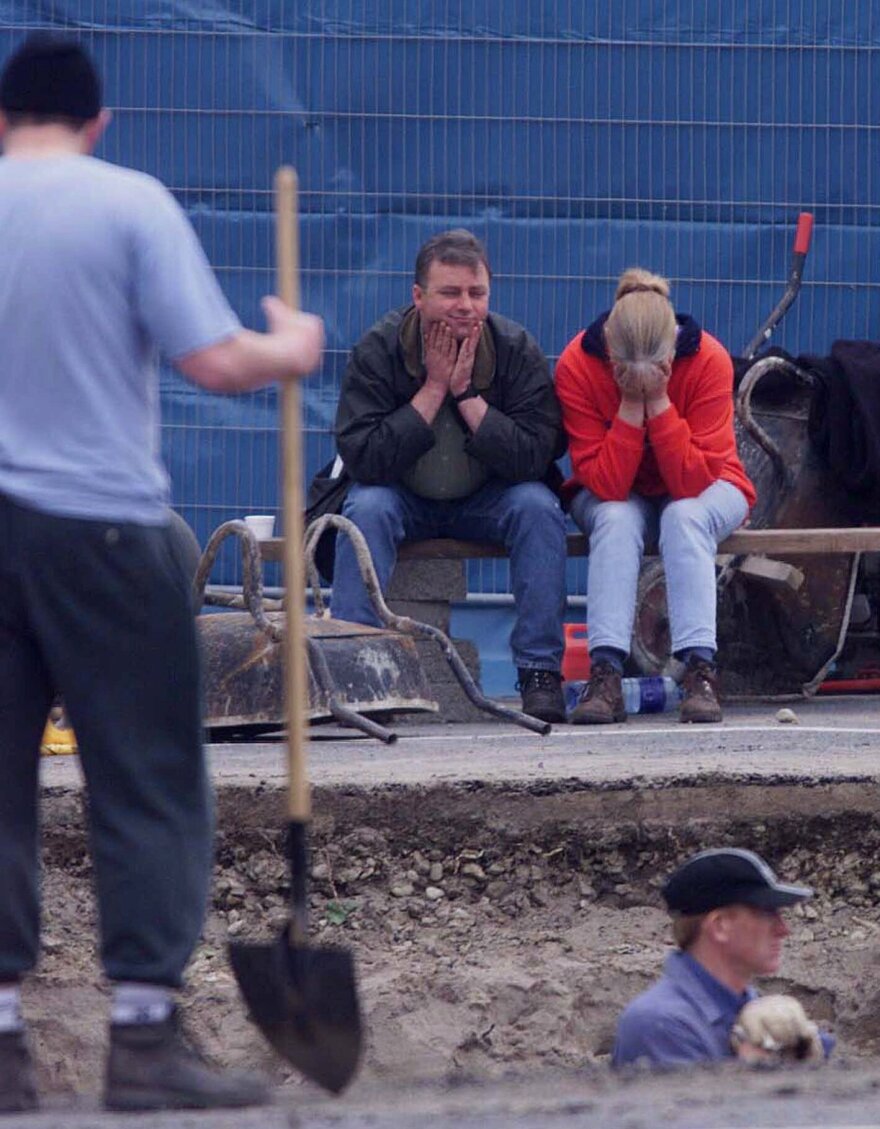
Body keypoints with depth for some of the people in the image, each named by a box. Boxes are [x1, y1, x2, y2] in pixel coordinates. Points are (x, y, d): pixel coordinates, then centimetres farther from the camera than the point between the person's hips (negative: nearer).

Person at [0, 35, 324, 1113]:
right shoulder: (131, 204, -5)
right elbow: (214, 360, -11)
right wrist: (290, 349, 8)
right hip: (102, 528, -4)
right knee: (146, 783, 3)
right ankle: (144, 1041, 1)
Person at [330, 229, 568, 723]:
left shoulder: (517, 350, -13)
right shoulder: (378, 349, -15)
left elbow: (534, 458, -22)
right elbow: (363, 459, -25)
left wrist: (466, 392, -27)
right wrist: (434, 388, -26)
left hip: (487, 501, 1)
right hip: (404, 498, -1)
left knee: (538, 506, -28)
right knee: (366, 507, -31)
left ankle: (542, 672, -25)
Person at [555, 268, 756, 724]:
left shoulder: (709, 361, -27)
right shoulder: (576, 365, -25)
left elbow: (692, 482, -29)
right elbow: (605, 486, -26)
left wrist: (658, 400, -36)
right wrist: (630, 406, -35)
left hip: (700, 492, 0)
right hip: (616, 497, 0)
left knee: (683, 515, -34)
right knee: (617, 519, -33)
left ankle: (700, 668, -40)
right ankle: (605, 671, -40)